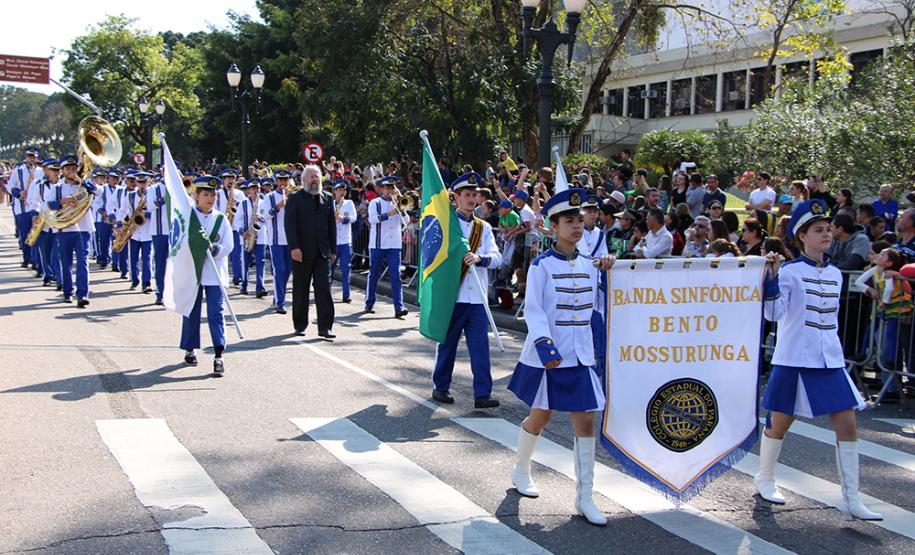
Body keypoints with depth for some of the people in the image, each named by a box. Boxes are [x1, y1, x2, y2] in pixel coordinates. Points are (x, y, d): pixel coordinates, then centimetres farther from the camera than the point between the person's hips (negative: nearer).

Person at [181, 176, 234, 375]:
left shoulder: (221, 219, 6)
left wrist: (214, 249, -19)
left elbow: (228, 246, 0)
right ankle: (190, 350, 24)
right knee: (191, 312, 9)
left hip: (215, 274, 0)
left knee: (216, 314, -6)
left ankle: (218, 355, -8)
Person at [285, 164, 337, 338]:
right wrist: (294, 247, -17)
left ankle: (325, 327, -6)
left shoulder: (327, 199, 12)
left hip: (322, 252, 2)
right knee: (300, 291, 7)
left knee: (324, 288, -5)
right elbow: (290, 224, -6)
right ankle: (300, 325, 20)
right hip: (302, 252, -2)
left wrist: (333, 249, 8)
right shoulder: (295, 198, 1)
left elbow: (332, 225, 13)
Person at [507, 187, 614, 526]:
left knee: (586, 423, 1)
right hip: (547, 355, -4)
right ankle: (521, 471, 37)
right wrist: (545, 344, -26)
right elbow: (533, 310, -14)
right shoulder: (542, 265, -9)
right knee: (540, 418, 10)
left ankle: (584, 498, 8)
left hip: (581, 355, 5)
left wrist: (605, 272, 4)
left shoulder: (588, 264, 8)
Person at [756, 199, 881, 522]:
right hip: (794, 360, -6)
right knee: (780, 422, 7)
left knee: (847, 425, -1)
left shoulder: (835, 274, 11)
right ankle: (765, 479, 29)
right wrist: (771, 277, -26)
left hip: (830, 361, 6)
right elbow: (773, 314, -17)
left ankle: (851, 499, 5)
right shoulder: (789, 271, -9)